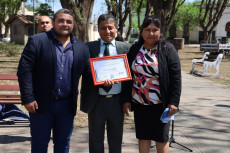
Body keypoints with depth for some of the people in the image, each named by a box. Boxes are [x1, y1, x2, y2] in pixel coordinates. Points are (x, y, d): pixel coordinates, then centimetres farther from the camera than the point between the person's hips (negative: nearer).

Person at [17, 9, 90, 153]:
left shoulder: (82, 48, 6)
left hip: (67, 104, 3)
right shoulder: (36, 41, -6)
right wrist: (28, 98, -14)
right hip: (41, 103, -3)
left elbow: (88, 71, 10)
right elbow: (24, 70, -9)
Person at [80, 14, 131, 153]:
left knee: (116, 139, 17)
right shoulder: (89, 47, -1)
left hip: (117, 100, 1)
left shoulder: (125, 47, 3)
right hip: (96, 100, -1)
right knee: (96, 139, 15)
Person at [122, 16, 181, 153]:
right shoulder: (135, 49, 5)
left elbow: (176, 77, -8)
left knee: (161, 138, 9)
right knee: (143, 137, 12)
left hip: (160, 104, -3)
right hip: (139, 103, 3)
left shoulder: (168, 49, -5)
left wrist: (174, 102, -13)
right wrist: (126, 100, 3)